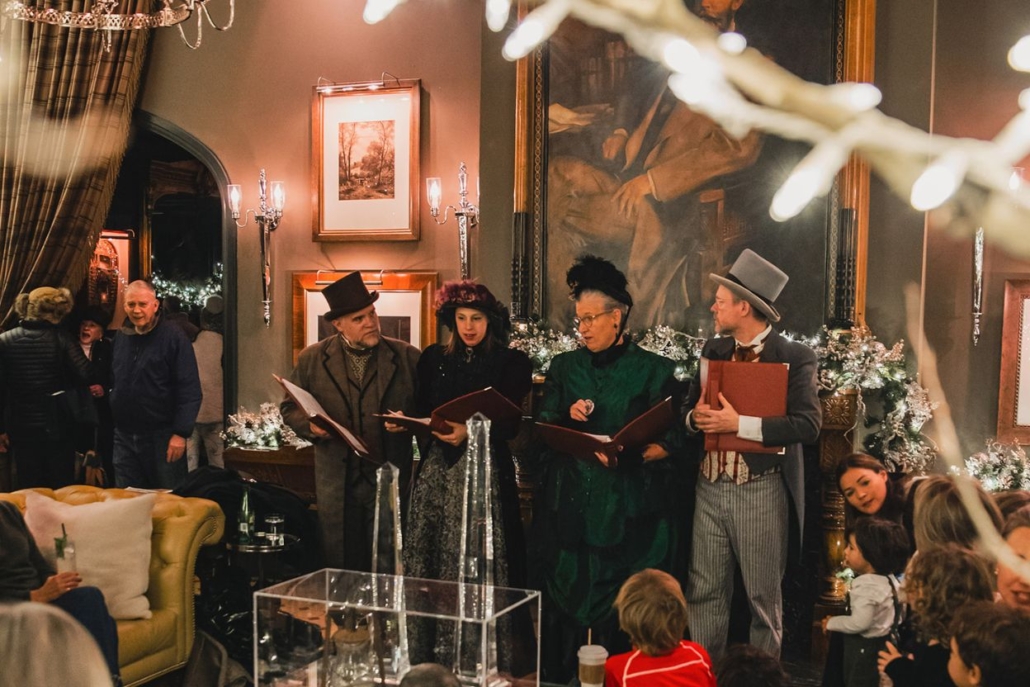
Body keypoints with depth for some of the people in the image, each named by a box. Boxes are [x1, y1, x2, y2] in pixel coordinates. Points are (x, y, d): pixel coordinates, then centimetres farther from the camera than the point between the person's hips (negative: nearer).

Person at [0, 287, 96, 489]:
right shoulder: (60, 338, -8)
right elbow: (88, 376, -17)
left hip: (22, 428, 2)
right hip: (58, 427, -2)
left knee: (27, 488, 10)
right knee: (61, 487, 9)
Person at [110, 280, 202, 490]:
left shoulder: (173, 337, -8)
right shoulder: (121, 337, 11)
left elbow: (190, 390, -12)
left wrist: (181, 432, -17)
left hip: (162, 437, -5)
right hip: (124, 436, 6)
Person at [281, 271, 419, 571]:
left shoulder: (407, 357, 1)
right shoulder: (312, 359, 3)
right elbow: (290, 407, 10)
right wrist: (310, 425, -10)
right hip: (337, 486, 1)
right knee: (341, 569, 9)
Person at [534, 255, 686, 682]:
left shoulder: (654, 371, -1)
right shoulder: (564, 367, 11)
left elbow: (672, 443, -6)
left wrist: (630, 455, -23)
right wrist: (569, 419, -10)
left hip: (630, 512, -3)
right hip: (569, 507, 3)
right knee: (564, 600, 5)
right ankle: (558, 676, 18)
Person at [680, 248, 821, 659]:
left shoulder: (794, 357, -9)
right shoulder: (713, 350, 9)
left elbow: (808, 425, -18)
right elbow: (688, 406, 15)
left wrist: (740, 424, -23)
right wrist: (696, 417, -9)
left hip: (759, 491, -5)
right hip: (709, 487, 5)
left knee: (763, 595, 9)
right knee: (705, 592, 11)